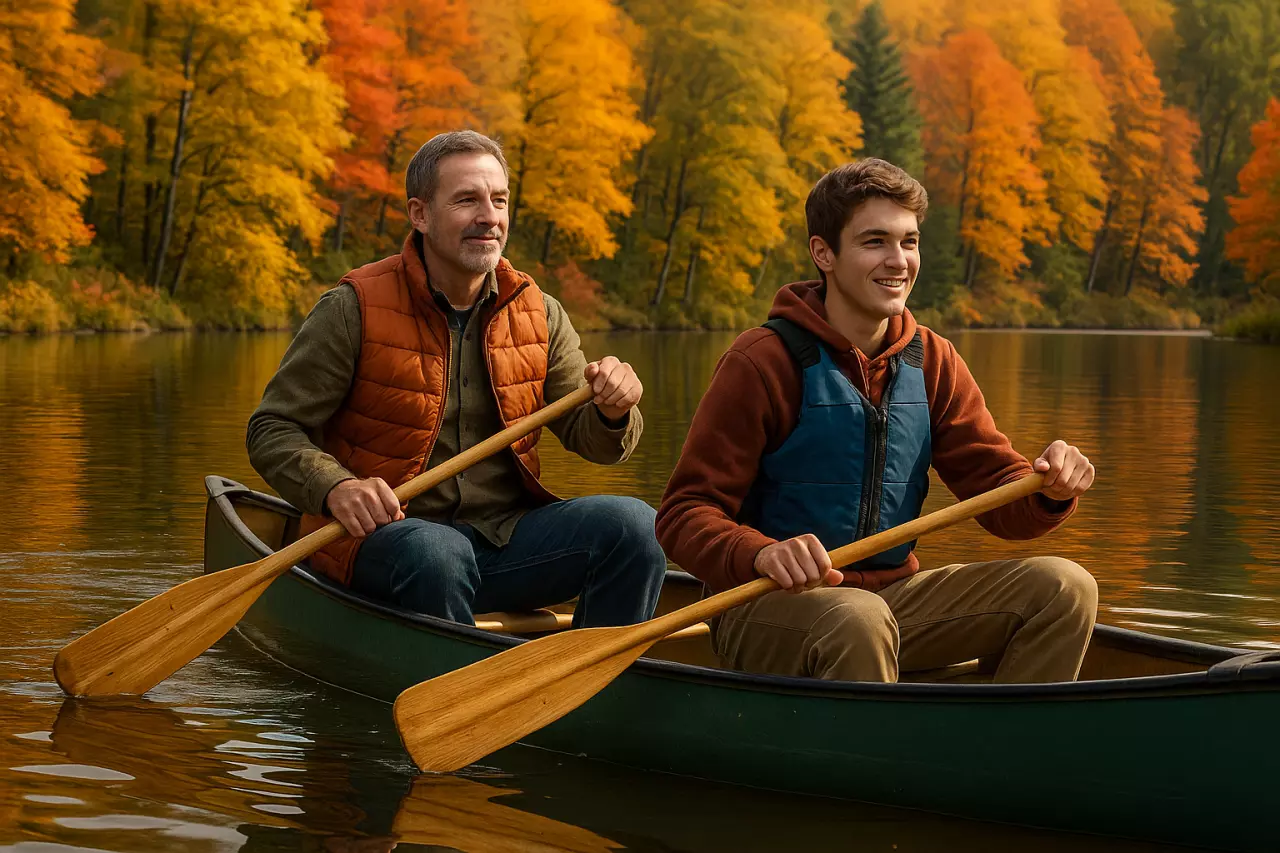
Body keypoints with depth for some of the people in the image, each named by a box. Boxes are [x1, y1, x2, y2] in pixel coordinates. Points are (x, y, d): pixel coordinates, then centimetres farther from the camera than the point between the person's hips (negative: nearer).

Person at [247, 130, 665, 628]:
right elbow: (272, 431, -6)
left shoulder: (539, 315, 8)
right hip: (382, 536, -4)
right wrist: (336, 488, -26)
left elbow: (589, 438, 7)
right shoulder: (355, 309, -5)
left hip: (505, 536, 4)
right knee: (435, 552, -38)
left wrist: (613, 412, -18)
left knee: (634, 524, -19)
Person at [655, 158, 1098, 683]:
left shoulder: (932, 362, 7)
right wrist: (762, 554, -36)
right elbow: (683, 516, -15)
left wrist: (1049, 492, -18)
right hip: (766, 610, -6)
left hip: (892, 594, 6)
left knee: (1065, 588, -10)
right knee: (858, 620, -38)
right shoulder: (764, 362, -12)